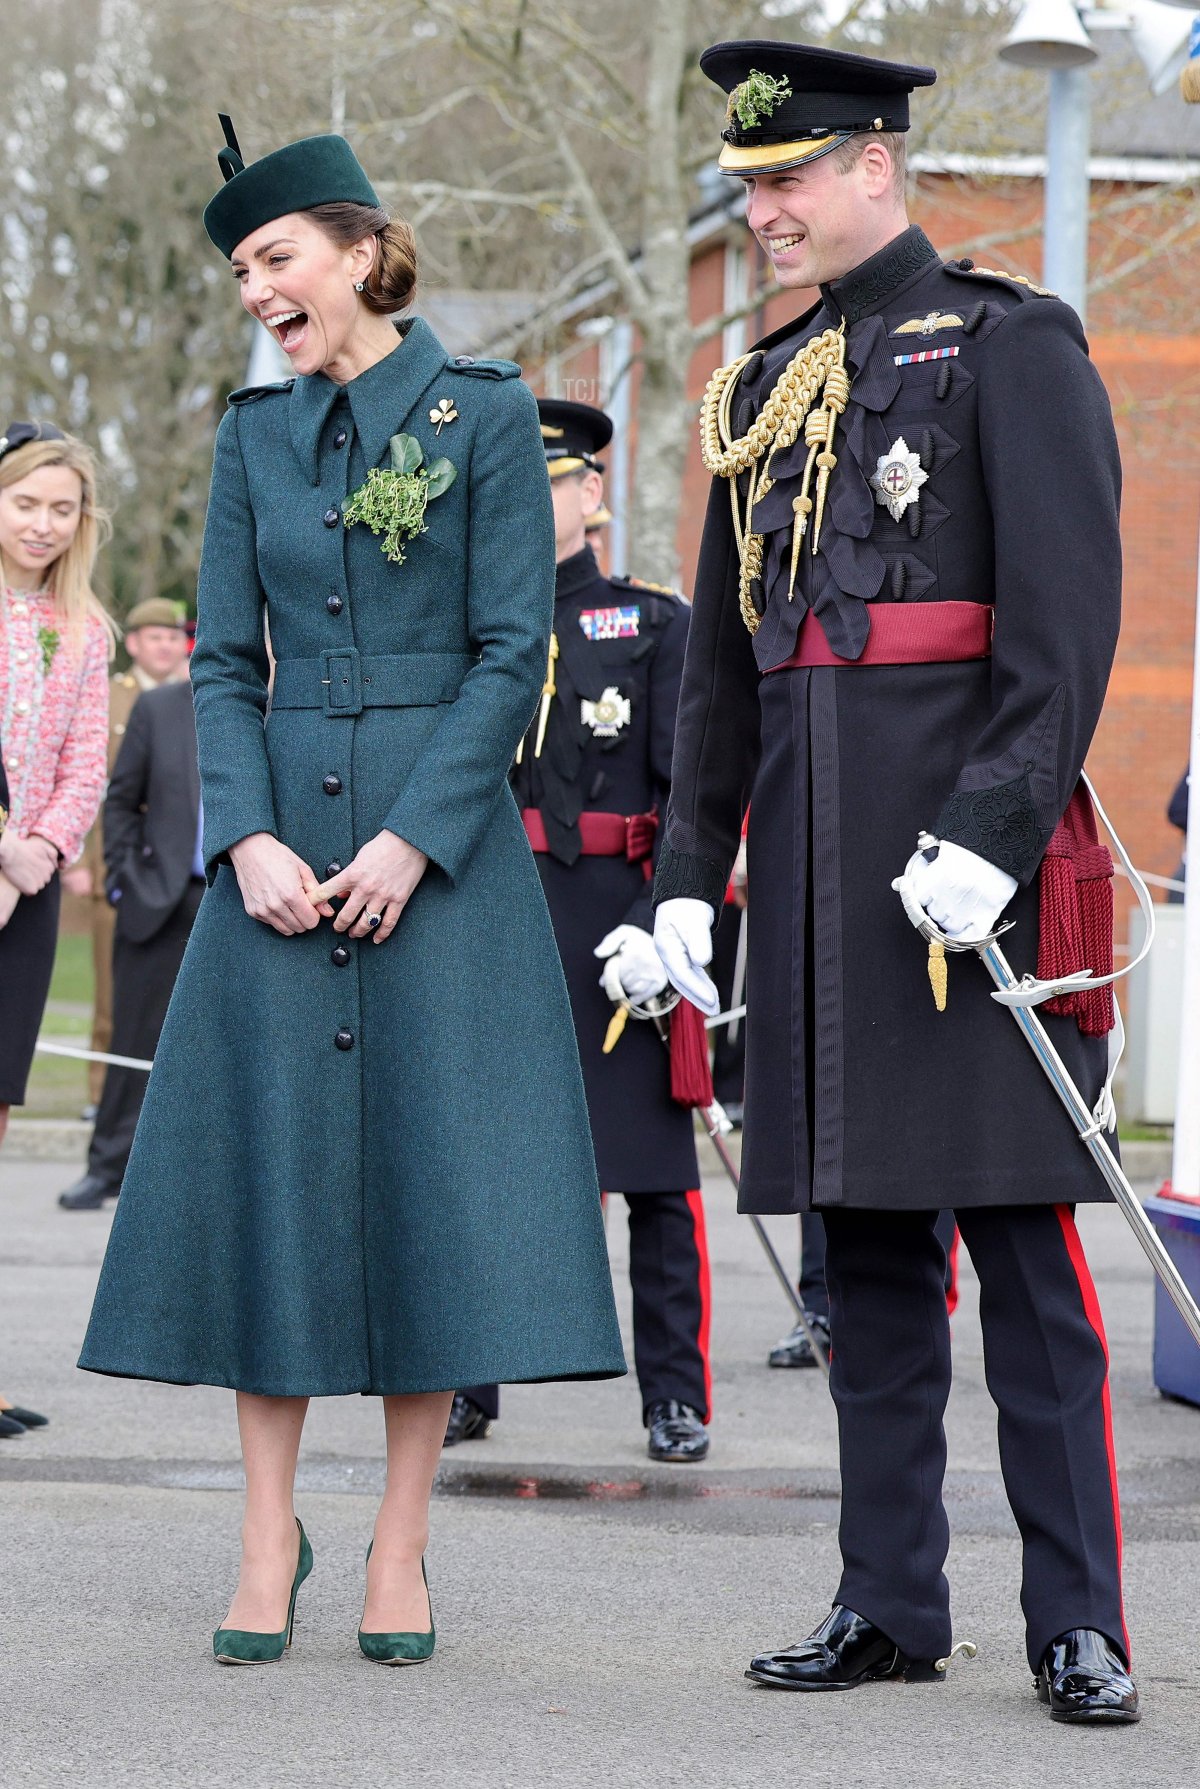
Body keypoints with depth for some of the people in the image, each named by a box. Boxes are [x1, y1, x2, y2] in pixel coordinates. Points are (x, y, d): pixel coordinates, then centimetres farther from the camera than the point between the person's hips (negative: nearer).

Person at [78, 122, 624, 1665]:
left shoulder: (486, 414, -1)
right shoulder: (253, 433, 10)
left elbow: (512, 652, -5)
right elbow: (223, 663, 8)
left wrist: (412, 840, -13)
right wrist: (248, 840, -7)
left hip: (443, 841, -3)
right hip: (281, 839, 3)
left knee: (435, 1171, -3)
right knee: (267, 1164, 1)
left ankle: (400, 1546, 6)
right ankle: (269, 1536, 10)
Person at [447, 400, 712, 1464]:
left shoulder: (656, 625, 4)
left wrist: (662, 923, -14)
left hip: (618, 929, -3)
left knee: (655, 1175, 0)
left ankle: (677, 1396, 9)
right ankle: (465, 1387, 16)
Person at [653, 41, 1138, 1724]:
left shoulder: (1010, 345, -3)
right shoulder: (763, 387, 17)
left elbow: (1067, 617, -11)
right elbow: (722, 659, 20)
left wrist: (994, 830, -19)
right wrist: (693, 871, 15)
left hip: (965, 838, -6)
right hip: (817, 850, 6)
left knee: (1019, 1228, -5)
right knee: (863, 1233, 9)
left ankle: (1080, 1620, 0)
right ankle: (892, 1601, 15)